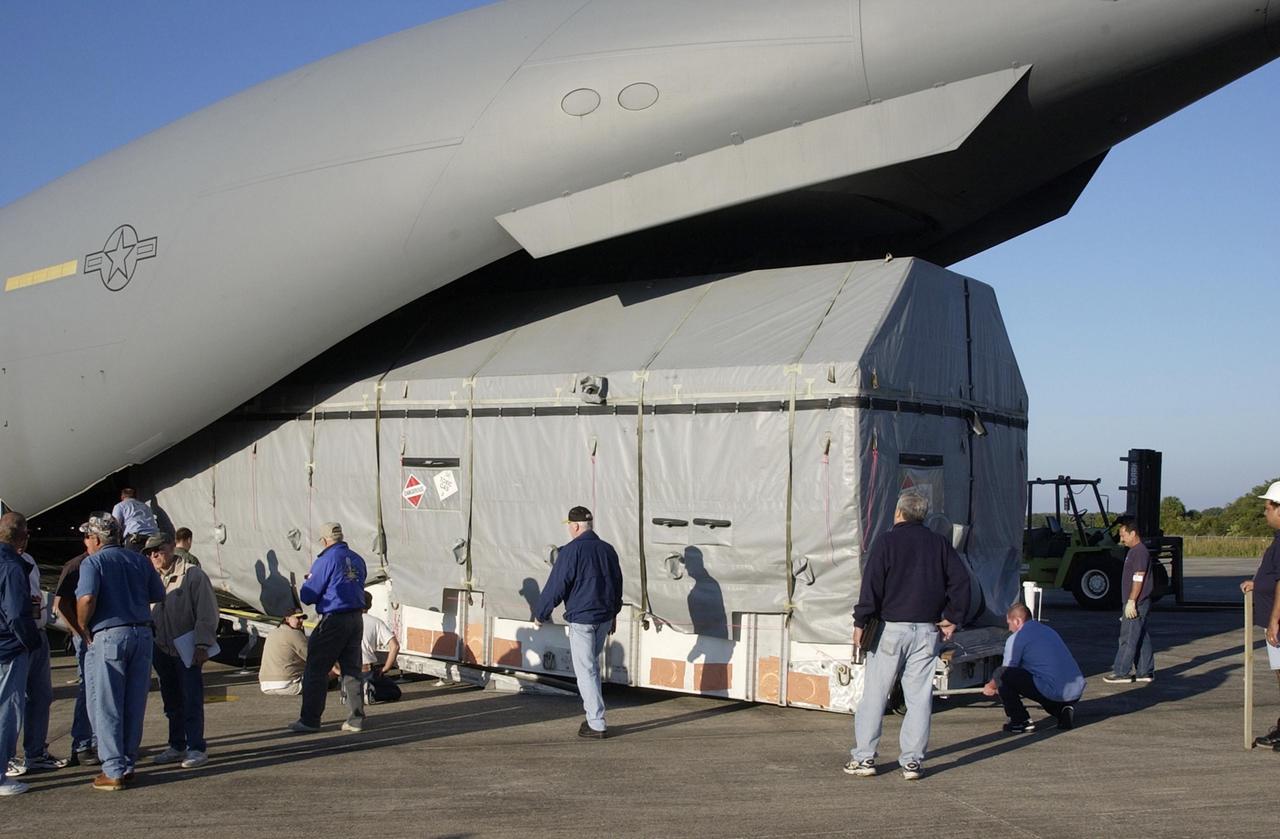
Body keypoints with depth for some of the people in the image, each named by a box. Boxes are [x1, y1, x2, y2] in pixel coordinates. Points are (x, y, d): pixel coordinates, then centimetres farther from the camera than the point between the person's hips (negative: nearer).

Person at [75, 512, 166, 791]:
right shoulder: (139, 560, 11)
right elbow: (158, 595, 13)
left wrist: (83, 628, -7)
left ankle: (114, 771, 2)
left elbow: (87, 598, -20)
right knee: (134, 705, 12)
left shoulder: (92, 562, -5)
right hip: (142, 634, 5)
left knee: (106, 706, 3)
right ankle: (128, 765, 19)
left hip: (108, 636, -5)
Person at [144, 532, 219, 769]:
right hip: (162, 650, 6)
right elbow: (145, 613, 18)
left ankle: (197, 748, 3)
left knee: (192, 701, -3)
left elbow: (206, 614, -9)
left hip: (187, 651, -6)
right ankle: (177, 746, 23)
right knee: (172, 702, 13)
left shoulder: (192, 575, -7)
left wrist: (202, 645, -14)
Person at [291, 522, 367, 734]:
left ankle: (309, 720, 6)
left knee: (315, 670, 3)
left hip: (333, 621, -7)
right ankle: (356, 719, 13)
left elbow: (308, 596, -9)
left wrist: (309, 581, 14)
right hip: (356, 619, 7)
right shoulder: (357, 559, 8)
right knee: (352, 670, 13)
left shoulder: (326, 560, -12)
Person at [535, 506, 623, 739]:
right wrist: (613, 614, 30)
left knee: (586, 671, -2)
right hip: (604, 618, 7)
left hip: (581, 619, -7)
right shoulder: (608, 549, 9)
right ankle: (593, 715, 22)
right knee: (593, 666, 20)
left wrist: (540, 614, 1)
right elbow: (617, 584, 18)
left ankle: (597, 725, -3)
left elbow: (556, 587, -11)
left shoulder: (571, 551, -13)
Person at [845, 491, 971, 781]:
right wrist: (952, 618, 9)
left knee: (874, 694, 3)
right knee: (919, 697, 6)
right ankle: (912, 761, 5)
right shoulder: (939, 544, 10)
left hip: (891, 627, -3)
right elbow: (960, 580, 6)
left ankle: (864, 757, 4)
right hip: (926, 630, 4)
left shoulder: (887, 541, -3)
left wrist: (860, 622, -9)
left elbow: (872, 585, -11)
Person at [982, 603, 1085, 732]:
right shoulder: (1049, 631, 24)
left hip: (1052, 691, -8)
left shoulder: (1016, 639, 1)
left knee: (1001, 674, 0)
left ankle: (1021, 721, 3)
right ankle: (1064, 709, 13)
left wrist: (990, 686, 33)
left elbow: (1005, 672, 10)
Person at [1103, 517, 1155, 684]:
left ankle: (1121, 672, -5)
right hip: (1136, 603, 10)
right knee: (1142, 638, 12)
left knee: (1128, 638, -7)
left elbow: (1138, 578, -20)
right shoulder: (1134, 551, 16)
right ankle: (1145, 672, 16)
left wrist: (1131, 601, -21)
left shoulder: (1140, 552, -15)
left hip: (1137, 603, -10)